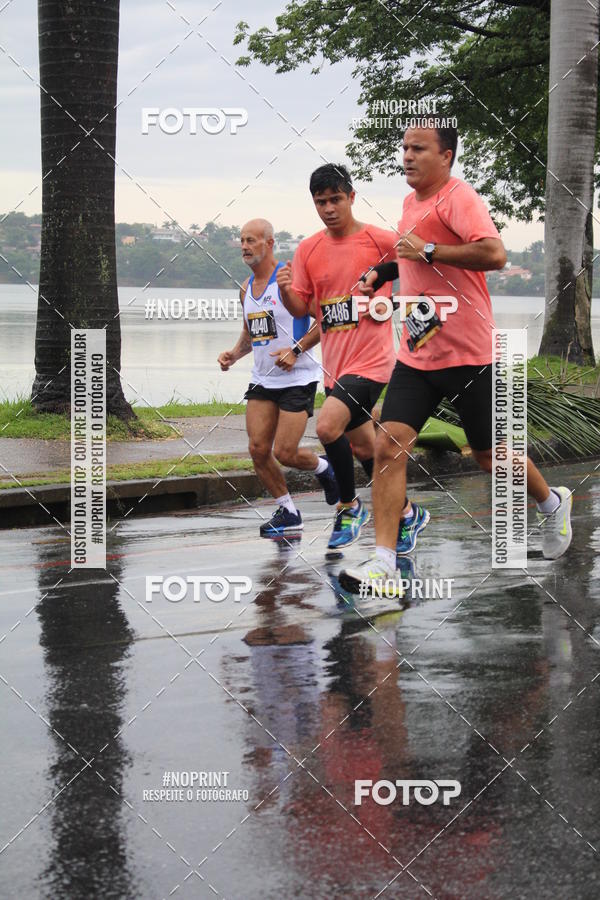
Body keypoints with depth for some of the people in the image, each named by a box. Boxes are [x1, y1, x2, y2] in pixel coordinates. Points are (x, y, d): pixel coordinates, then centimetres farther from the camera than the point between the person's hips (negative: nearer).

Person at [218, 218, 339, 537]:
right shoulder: (246, 288, 11)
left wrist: (297, 350, -20)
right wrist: (234, 354, 6)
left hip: (298, 378, -7)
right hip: (263, 379, 7)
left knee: (285, 454, -9)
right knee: (258, 449, -2)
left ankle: (324, 468, 24)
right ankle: (287, 513, 14)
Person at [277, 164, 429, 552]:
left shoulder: (382, 240, -8)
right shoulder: (308, 250, 6)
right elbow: (302, 308, 9)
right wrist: (286, 291, -12)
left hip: (372, 359, -6)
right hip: (335, 364, 6)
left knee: (328, 426, -25)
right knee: (364, 449, 15)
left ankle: (349, 506, -6)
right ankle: (406, 513, 33)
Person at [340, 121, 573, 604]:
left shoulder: (459, 198, -15)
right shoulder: (412, 202, 12)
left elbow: (494, 254, -30)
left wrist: (427, 251, -25)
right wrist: (384, 270, 14)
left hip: (468, 355, -7)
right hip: (416, 355, 7)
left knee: (491, 456, 8)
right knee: (388, 446, -9)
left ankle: (554, 504, 38)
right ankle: (384, 564, -11)